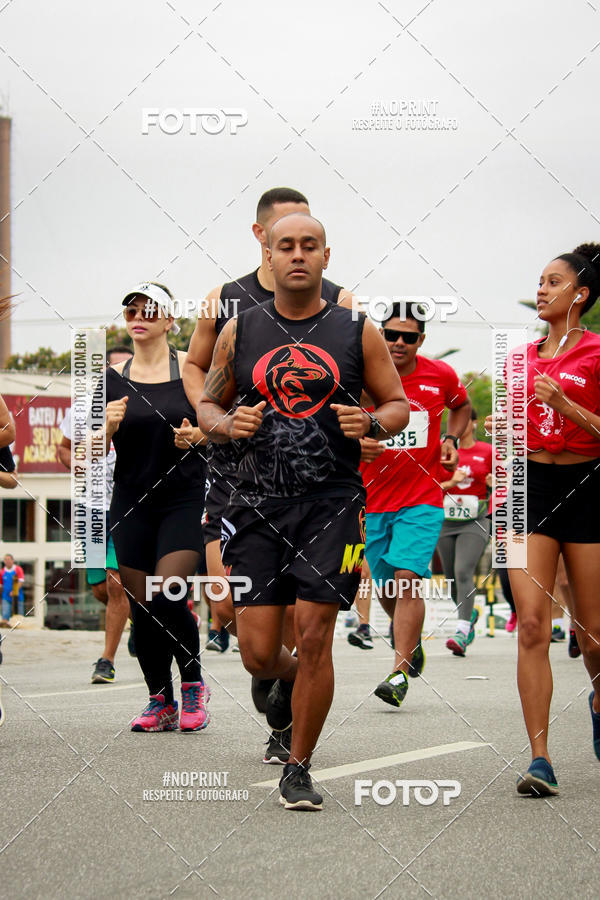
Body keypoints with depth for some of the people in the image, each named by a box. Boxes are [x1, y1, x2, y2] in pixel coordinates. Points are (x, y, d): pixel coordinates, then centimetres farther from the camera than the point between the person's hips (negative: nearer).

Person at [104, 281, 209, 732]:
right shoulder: (114, 379, 6)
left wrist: (196, 435, -17)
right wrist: (109, 425, -14)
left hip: (185, 497, -3)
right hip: (132, 502, 3)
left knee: (168, 596, -15)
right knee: (142, 607, 3)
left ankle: (193, 684, 7)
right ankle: (160, 703, 17)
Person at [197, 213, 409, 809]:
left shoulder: (357, 332, 4)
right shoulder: (240, 332, 7)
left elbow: (399, 405, 11)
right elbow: (207, 406, 16)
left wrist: (372, 422, -12)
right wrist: (228, 424, -7)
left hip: (331, 504, -1)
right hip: (257, 505, 1)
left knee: (314, 639, -6)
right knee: (257, 653, -2)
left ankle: (299, 771, 11)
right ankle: (289, 682, 36)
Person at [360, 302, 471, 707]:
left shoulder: (441, 376, -2)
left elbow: (462, 406, 20)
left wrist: (452, 439, 2)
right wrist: (355, 444, -19)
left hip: (423, 498, -2)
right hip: (374, 501, 2)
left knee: (407, 578, -17)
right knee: (387, 588, 10)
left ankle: (400, 671, -14)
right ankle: (411, 640, 40)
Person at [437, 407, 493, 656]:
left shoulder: (487, 451, 4)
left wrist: (494, 483, -10)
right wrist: (451, 483, -15)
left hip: (475, 522, -3)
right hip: (445, 521, 3)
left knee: (463, 572, -20)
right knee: (451, 578, 9)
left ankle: (462, 631, -26)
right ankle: (469, 615, 38)